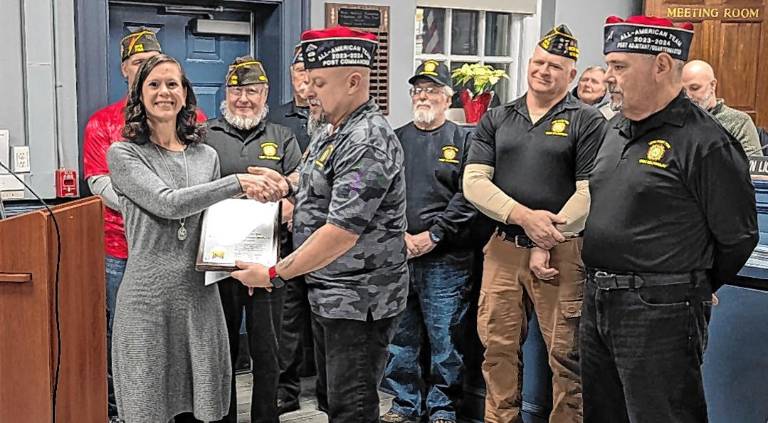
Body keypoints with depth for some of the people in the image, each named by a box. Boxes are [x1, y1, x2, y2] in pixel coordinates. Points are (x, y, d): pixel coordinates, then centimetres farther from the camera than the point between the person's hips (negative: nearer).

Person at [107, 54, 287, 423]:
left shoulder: (206, 156, 12)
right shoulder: (123, 154, -2)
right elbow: (168, 203, -17)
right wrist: (238, 182, -19)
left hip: (200, 296, 4)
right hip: (148, 299, -3)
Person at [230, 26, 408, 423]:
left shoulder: (366, 144, -22)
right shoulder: (333, 132, 10)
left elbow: (341, 233, -27)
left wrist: (273, 273, -19)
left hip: (359, 300, -10)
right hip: (329, 294, 10)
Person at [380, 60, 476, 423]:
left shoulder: (462, 140, 4)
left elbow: (467, 196, -6)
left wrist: (433, 235, -12)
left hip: (446, 259, -3)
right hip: (396, 256, 3)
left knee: (444, 336, 1)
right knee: (399, 336, 10)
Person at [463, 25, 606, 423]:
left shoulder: (587, 121, -1)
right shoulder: (496, 119, 10)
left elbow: (590, 192, -8)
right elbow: (473, 181, 1)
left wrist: (546, 246, -13)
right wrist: (523, 217, -14)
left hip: (562, 251, -3)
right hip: (503, 247, 4)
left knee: (565, 353, 2)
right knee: (498, 347, 10)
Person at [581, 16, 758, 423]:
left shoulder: (706, 143, -15)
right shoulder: (616, 128, 10)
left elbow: (737, 237, -10)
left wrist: (694, 289, 4)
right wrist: (603, 284, 16)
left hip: (658, 313, -8)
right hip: (597, 302, 8)